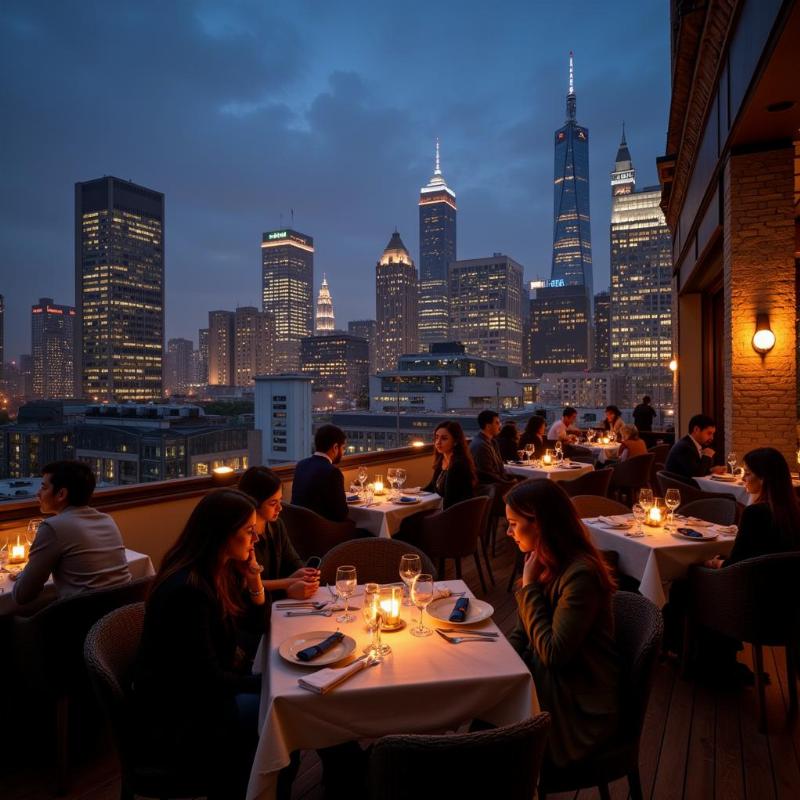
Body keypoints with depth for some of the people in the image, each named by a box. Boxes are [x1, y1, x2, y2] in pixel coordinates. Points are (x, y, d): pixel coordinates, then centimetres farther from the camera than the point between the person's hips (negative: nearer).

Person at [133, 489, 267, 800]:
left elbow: (259, 625, 8)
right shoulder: (188, 590, -29)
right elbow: (208, 679, -25)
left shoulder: (221, 570, -2)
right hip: (172, 721, -8)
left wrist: (253, 578, -9)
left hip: (202, 692, 8)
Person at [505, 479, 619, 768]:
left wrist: (530, 586, -22)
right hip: (545, 676, 7)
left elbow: (553, 654, -23)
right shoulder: (542, 562, 1)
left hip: (579, 703, -7)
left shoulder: (581, 575, -25)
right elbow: (523, 632, 9)